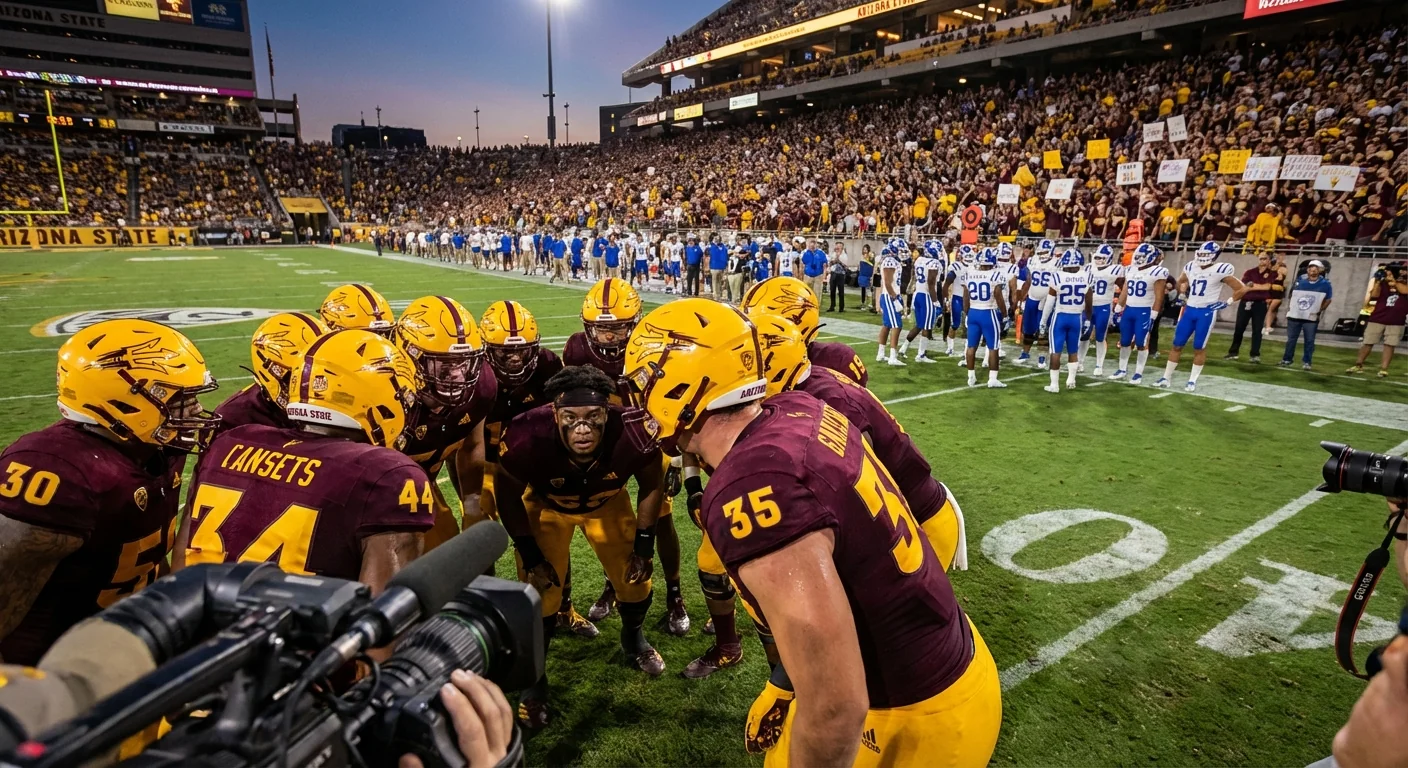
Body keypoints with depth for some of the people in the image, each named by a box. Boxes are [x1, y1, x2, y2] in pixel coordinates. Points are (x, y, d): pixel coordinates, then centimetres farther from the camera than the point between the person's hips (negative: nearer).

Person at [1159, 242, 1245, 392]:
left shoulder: (1220, 270, -11)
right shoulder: (1191, 268, 5)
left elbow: (1242, 289, -7)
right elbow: (1180, 282, 27)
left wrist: (1227, 302, -9)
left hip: (1207, 312, -5)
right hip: (1189, 310, 5)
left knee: (1199, 348, 1)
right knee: (1177, 345, 6)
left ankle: (1192, 381, 11)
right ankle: (1166, 378, 12)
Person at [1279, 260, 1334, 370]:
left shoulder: (1325, 284, -4)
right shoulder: (1300, 280, 2)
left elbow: (1328, 300, 4)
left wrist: (1319, 311, -3)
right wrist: (1289, 309, 7)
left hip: (1311, 318, -2)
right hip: (1294, 315, 2)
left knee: (1309, 340, 1)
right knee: (1291, 338, 8)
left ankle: (1306, 362, 8)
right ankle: (1287, 359, 18)